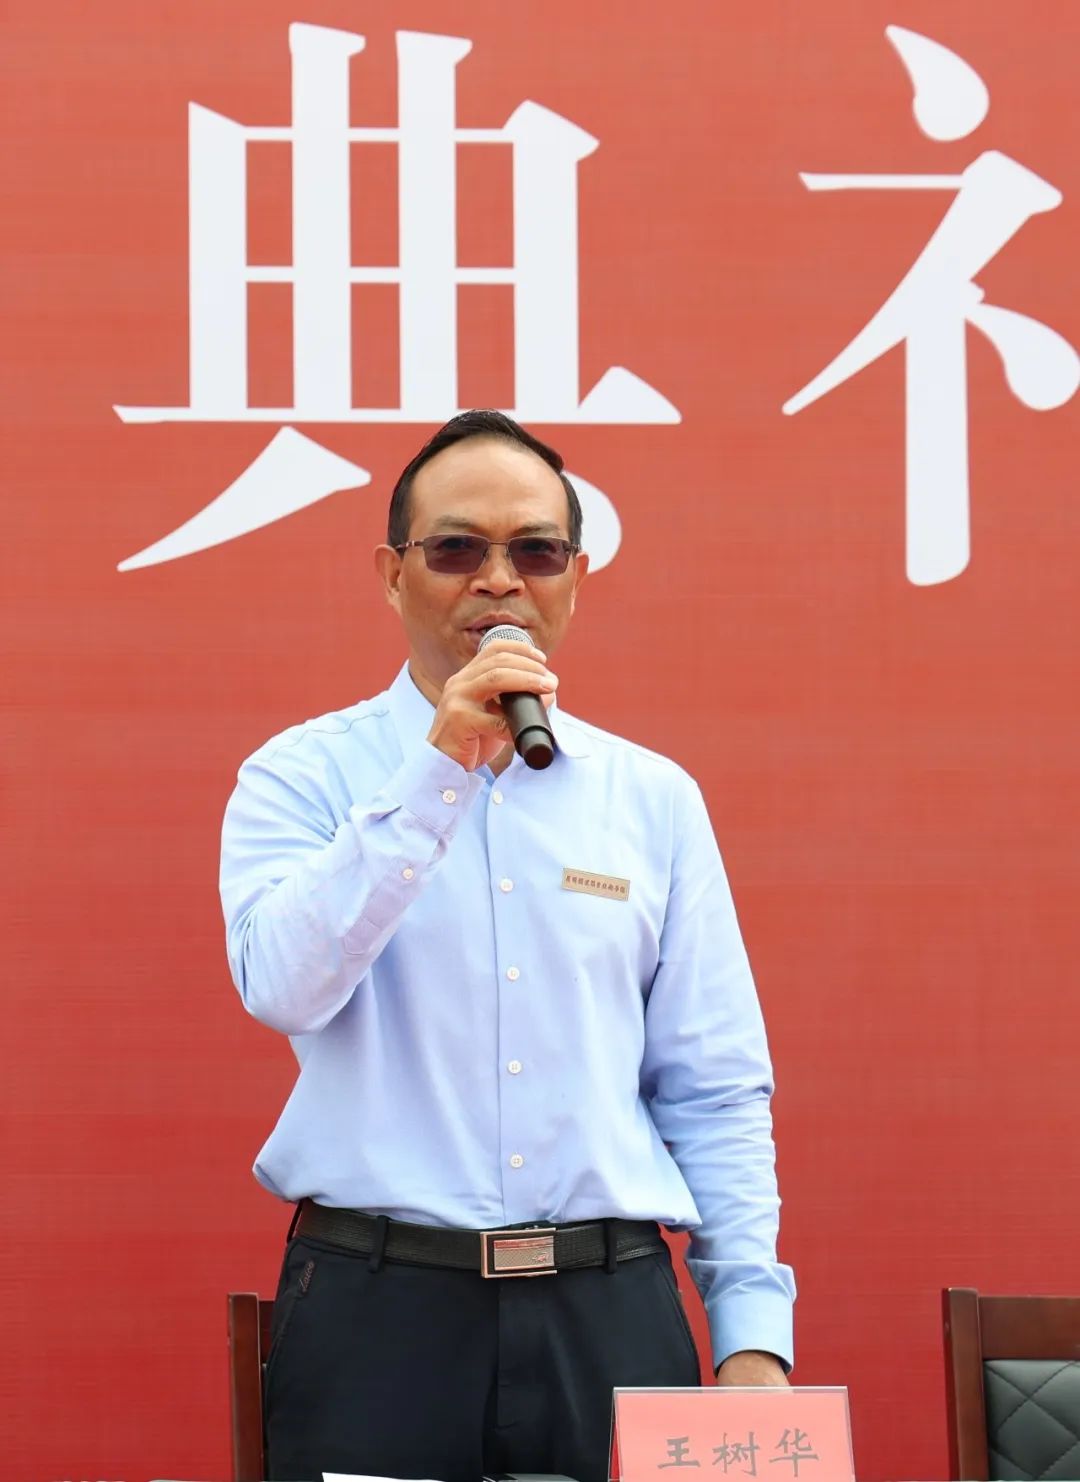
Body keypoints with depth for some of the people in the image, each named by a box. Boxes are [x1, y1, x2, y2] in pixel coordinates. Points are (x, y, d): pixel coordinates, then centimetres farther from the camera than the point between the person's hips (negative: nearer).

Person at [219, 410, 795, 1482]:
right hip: (377, 1310, -2)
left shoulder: (654, 800, 10)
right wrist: (440, 767, -16)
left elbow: (716, 1093, 9)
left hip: (612, 1313, 2)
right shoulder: (301, 779, 4)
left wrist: (753, 1334, 0)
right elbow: (282, 986, -15)